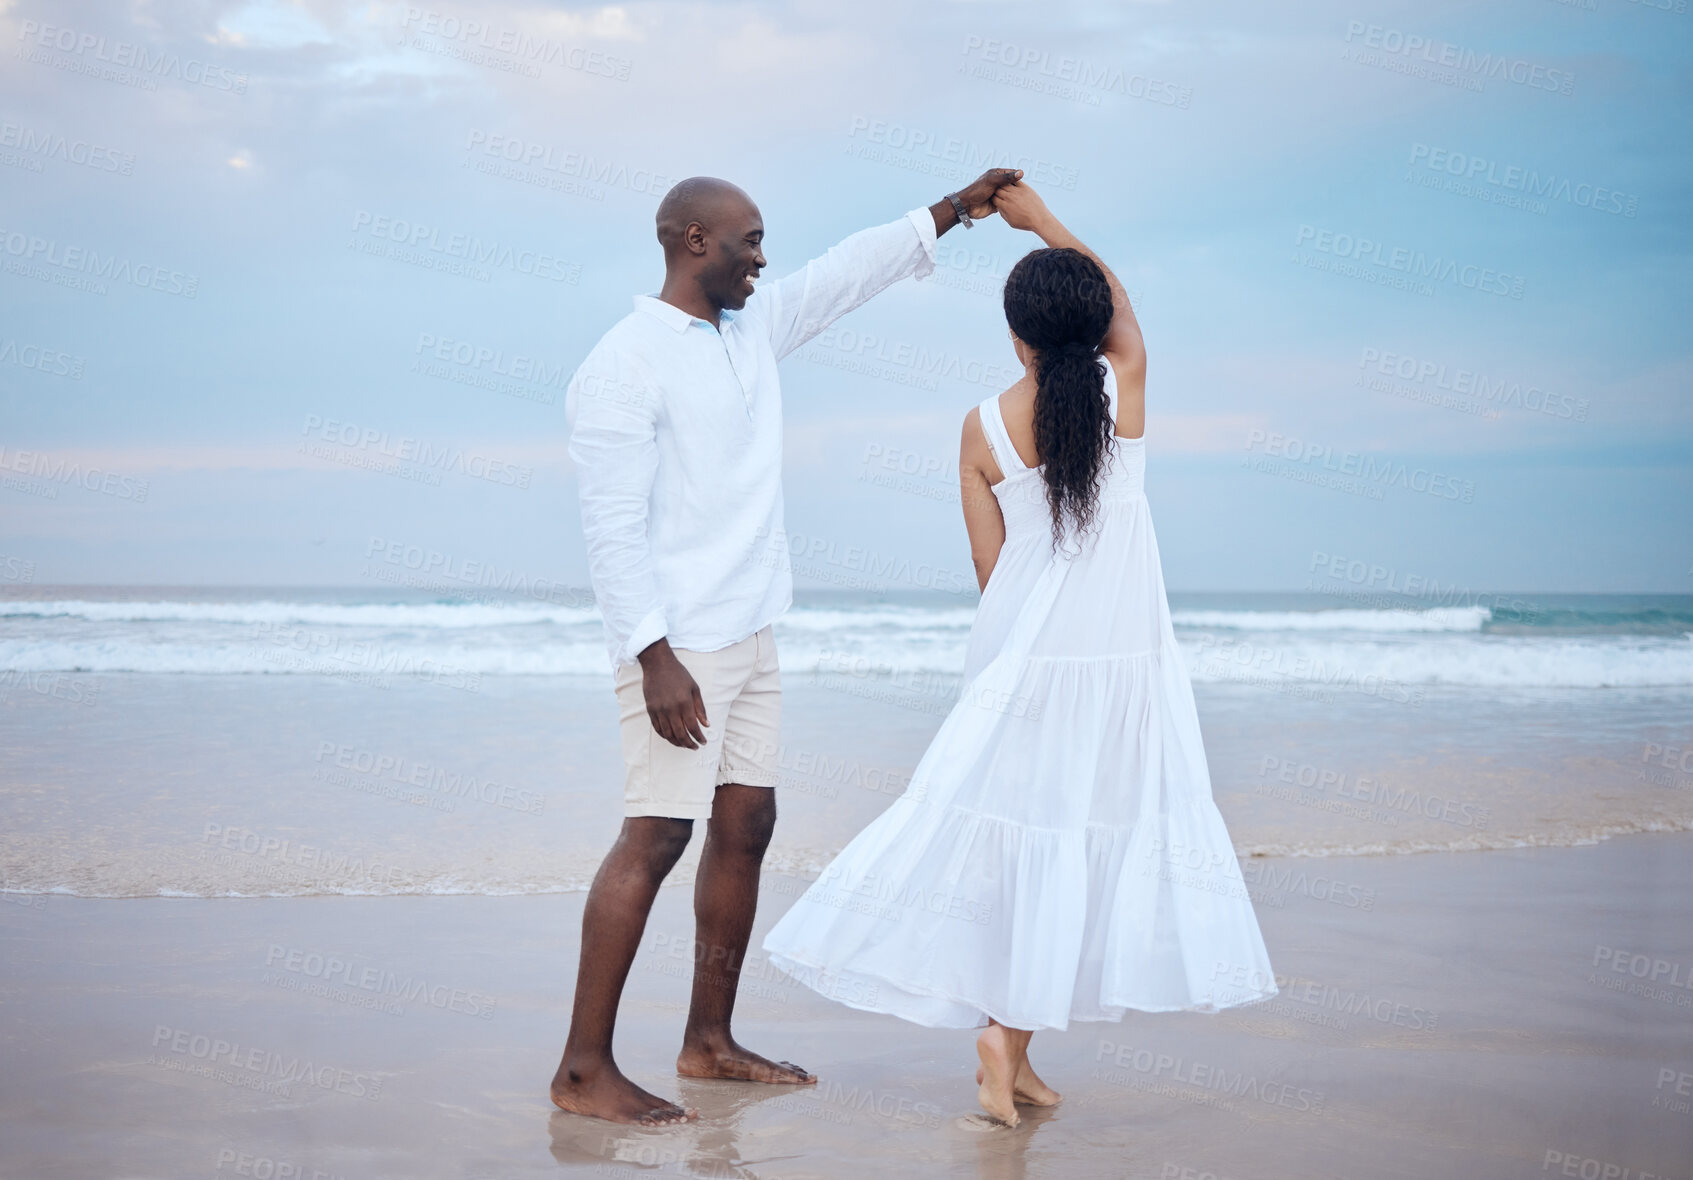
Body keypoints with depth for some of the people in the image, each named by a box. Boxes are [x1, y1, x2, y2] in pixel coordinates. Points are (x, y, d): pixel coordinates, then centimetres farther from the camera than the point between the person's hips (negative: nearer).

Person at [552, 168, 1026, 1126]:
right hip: (678, 645, -9)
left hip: (749, 634, 9)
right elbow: (615, 529, -18)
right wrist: (655, 658, -24)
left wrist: (956, 209, 19)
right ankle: (584, 1071, -6)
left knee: (746, 827, 10)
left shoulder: (752, 325, 12)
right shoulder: (625, 367, -14)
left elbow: (849, 274, 22)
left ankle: (710, 1042, 21)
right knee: (657, 835, -11)